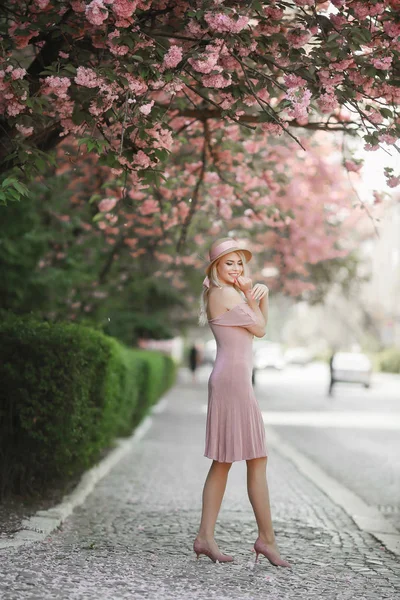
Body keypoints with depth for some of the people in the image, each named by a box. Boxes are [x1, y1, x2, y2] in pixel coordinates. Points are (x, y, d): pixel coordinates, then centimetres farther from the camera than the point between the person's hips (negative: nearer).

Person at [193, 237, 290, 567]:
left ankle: (206, 537, 12)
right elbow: (259, 329, -8)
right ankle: (267, 538, 1)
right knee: (257, 460, -5)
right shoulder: (225, 294, -12)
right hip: (234, 378, -10)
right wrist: (250, 295, 3)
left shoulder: (230, 293, 18)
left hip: (231, 379, 10)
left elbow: (262, 321, 17)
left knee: (223, 461, 10)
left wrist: (261, 296, 1)